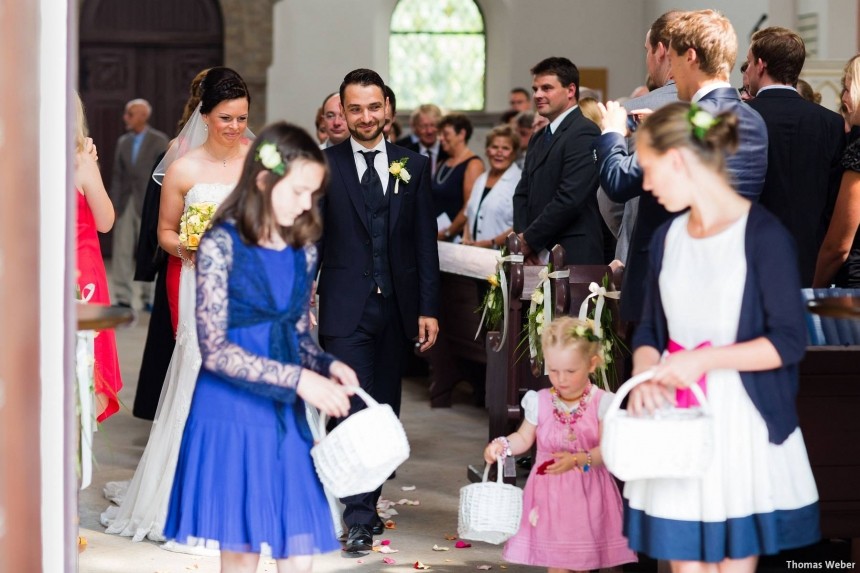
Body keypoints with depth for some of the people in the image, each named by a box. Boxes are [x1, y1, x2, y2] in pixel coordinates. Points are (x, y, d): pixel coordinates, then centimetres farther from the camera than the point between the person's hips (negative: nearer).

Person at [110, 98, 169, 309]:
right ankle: (123, 298, 2)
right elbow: (117, 176, 10)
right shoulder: (123, 142, 11)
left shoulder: (159, 141, -1)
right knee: (121, 252, -1)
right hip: (125, 204, 4)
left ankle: (149, 298, 12)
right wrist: (114, 205, 3)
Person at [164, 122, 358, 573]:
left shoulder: (302, 251, 7)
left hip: (285, 417, 5)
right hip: (231, 415, -5)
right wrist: (298, 379, -22)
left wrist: (328, 366, -6)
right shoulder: (221, 245, -10)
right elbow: (215, 350, -15)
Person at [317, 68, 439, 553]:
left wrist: (429, 308, 1)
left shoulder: (415, 165, 7)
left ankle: (368, 502, 24)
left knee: (385, 412, 11)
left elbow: (426, 243, 6)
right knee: (355, 412, -9)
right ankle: (359, 519, -8)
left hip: (397, 308, 3)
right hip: (347, 310, -3)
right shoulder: (324, 166, 1)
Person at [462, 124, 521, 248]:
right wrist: (466, 239, 6)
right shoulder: (481, 179, 19)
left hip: (504, 253, -5)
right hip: (474, 252, 5)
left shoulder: (519, 181, -6)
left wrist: (491, 243, -12)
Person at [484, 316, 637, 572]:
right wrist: (503, 445, -11)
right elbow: (524, 438, 8)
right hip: (550, 493, 1)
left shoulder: (602, 403, -10)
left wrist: (577, 460, -31)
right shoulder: (540, 402, -2)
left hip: (587, 494, -1)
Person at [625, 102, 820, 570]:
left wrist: (704, 359, -19)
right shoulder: (667, 238, 8)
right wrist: (644, 374, -8)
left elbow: (790, 342, -13)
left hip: (742, 422, -5)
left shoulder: (763, 234, -10)